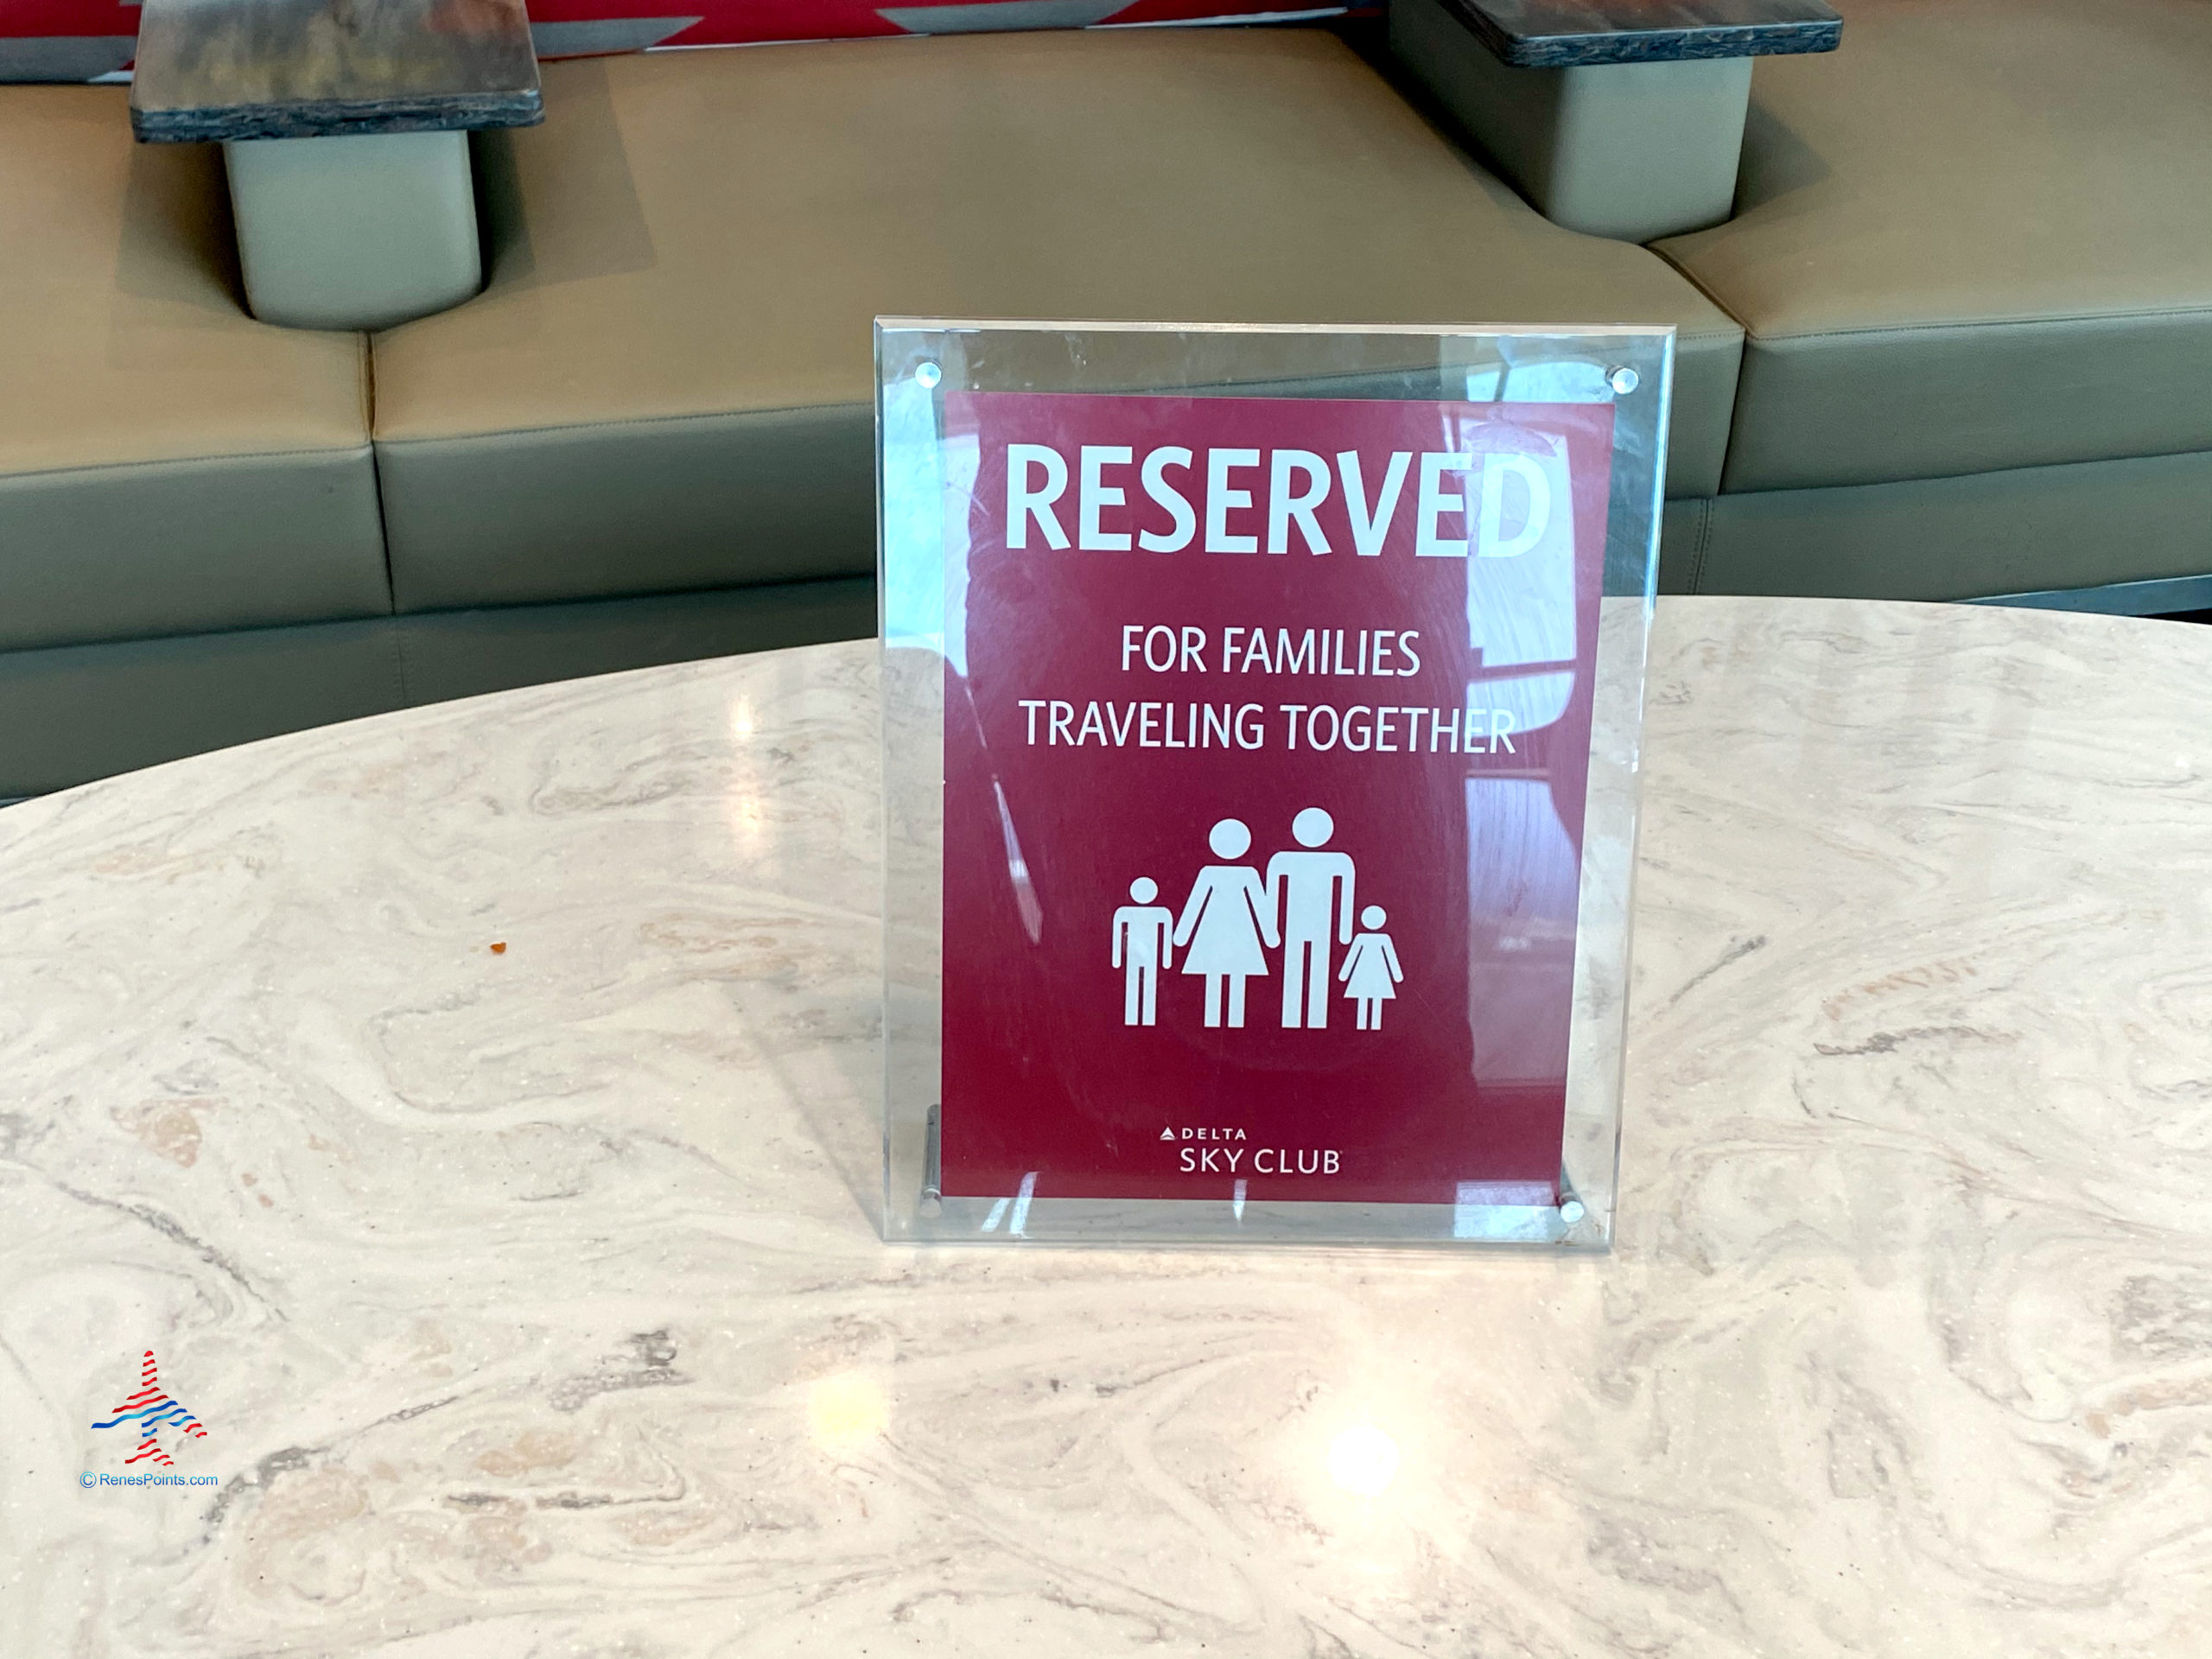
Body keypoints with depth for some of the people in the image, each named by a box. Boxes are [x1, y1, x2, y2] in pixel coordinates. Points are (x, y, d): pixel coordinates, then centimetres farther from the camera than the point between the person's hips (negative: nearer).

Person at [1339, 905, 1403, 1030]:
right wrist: (1398, 975, 4)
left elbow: (1351, 956, -2)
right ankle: (1375, 1026, 0)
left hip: (1362, 972, 0)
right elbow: (1392, 957, -2)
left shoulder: (1361, 938, -5)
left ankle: (1362, 1026, 1)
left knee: (1362, 1000, 3)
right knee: (1378, 999, 2)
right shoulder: (1384, 938, -6)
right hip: (1379, 972, 0)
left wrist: (1344, 975, 3)